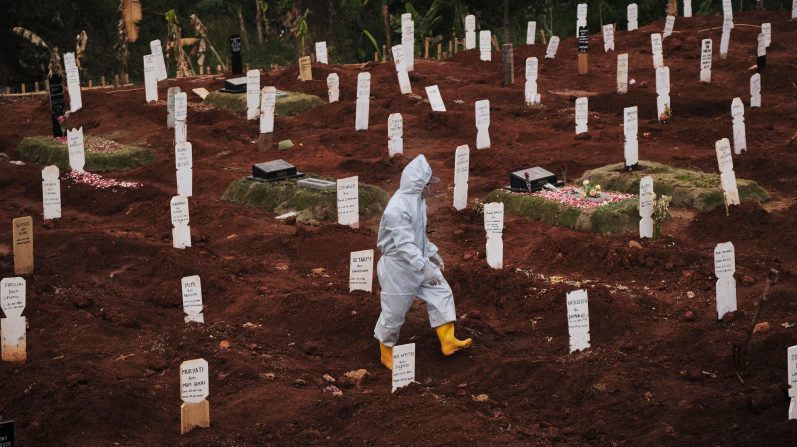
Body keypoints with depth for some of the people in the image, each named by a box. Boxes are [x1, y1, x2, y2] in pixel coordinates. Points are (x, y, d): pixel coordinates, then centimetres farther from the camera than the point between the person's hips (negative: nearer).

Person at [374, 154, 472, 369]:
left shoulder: (416, 199, 1)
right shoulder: (397, 208, -31)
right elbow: (404, 244, -34)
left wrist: (432, 253, 14)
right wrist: (425, 267, -35)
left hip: (419, 261, 9)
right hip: (398, 266, -9)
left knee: (442, 293, 8)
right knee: (394, 311, 7)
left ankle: (448, 341, 16)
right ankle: (386, 353, 27)